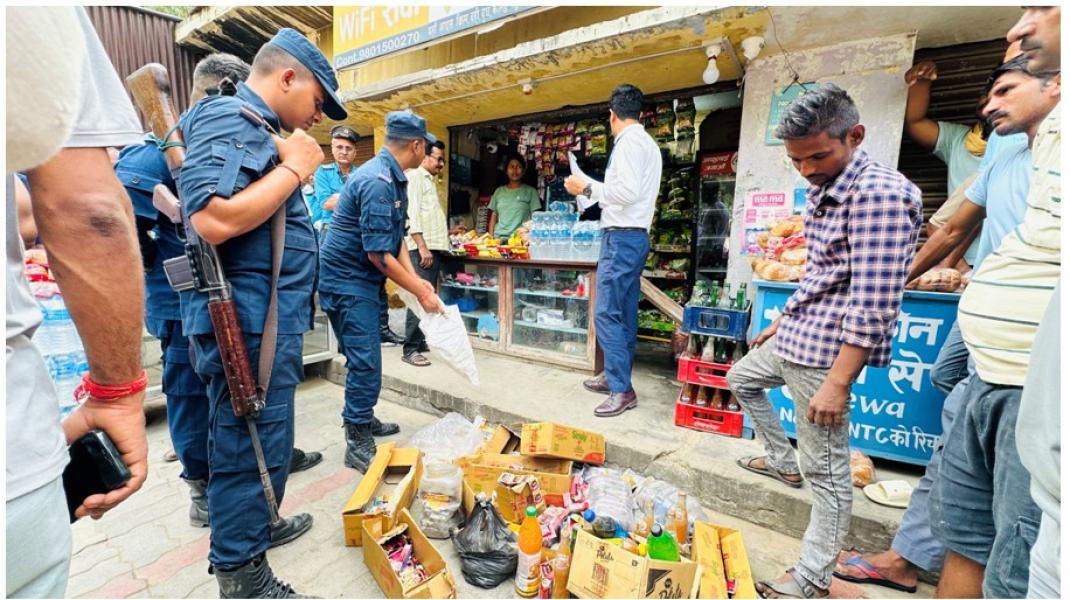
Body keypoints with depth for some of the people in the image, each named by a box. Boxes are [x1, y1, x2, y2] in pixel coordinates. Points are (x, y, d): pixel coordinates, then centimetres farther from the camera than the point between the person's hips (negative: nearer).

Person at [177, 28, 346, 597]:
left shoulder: (255, 128, 19)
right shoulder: (230, 120, -12)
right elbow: (213, 220, -28)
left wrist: (293, 164, 13)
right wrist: (293, 167, -18)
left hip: (265, 320, 11)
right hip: (247, 322, -11)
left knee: (264, 438, 23)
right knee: (251, 446, 2)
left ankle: (257, 524, 43)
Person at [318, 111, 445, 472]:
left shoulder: (393, 177, 10)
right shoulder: (377, 181, -22)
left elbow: (397, 237, 11)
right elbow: (378, 253, -24)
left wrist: (415, 278, -1)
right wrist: (421, 292, -17)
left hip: (362, 280, 10)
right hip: (347, 280, -10)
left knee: (364, 359, 19)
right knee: (366, 363, -6)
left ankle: (363, 419, 36)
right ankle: (358, 445, 7)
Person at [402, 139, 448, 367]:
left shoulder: (429, 180, 24)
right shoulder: (414, 177, -4)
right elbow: (411, 214, -14)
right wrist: (422, 247, -19)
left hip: (434, 247, 10)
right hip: (422, 249, -9)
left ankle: (420, 341, 19)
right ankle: (410, 349, -8)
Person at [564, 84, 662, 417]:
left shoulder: (629, 142, -10)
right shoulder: (647, 142, 21)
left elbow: (628, 191, -22)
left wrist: (587, 188, -11)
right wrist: (591, 191, 30)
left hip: (622, 237, -11)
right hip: (636, 236, 11)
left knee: (606, 314, -10)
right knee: (625, 314, 13)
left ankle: (622, 390, -5)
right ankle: (615, 375, 24)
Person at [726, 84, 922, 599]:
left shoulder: (878, 193, -19)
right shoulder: (822, 190, 11)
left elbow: (873, 305, -24)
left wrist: (837, 381, -25)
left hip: (824, 347, -10)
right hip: (795, 335, 10)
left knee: (826, 469, 1)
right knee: (741, 378, 29)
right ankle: (782, 461, 43)